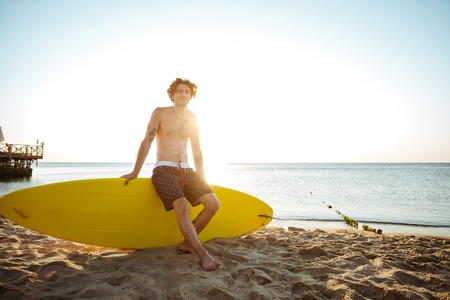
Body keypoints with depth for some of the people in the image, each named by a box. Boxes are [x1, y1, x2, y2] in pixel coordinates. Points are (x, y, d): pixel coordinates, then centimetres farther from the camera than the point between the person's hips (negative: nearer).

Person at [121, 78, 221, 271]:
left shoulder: (192, 119, 13)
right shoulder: (160, 112, 0)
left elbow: (197, 152, 17)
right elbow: (146, 142, -4)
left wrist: (202, 180, 17)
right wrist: (135, 172, -8)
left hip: (186, 171, 6)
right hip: (164, 170, -5)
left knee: (213, 204, -10)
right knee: (182, 207, -30)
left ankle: (187, 243, 4)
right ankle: (203, 254, -25)